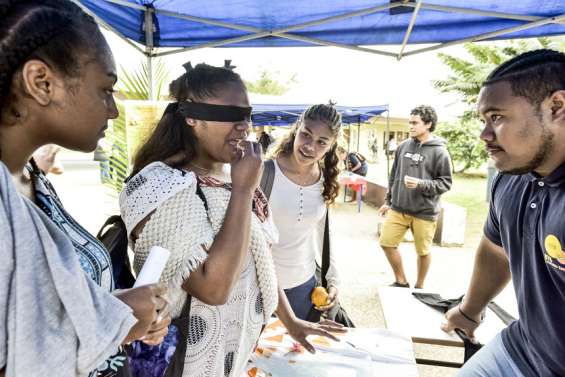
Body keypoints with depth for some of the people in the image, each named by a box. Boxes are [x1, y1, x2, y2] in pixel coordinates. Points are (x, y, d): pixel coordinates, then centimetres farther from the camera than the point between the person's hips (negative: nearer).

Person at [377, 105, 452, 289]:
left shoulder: (439, 151, -8)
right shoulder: (403, 146, 5)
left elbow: (446, 183, -8)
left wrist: (421, 184, -22)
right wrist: (388, 200, 14)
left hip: (424, 211, -4)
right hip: (398, 208, 4)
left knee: (423, 251, 9)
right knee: (386, 242, 5)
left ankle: (419, 286, 32)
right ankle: (401, 281, 25)